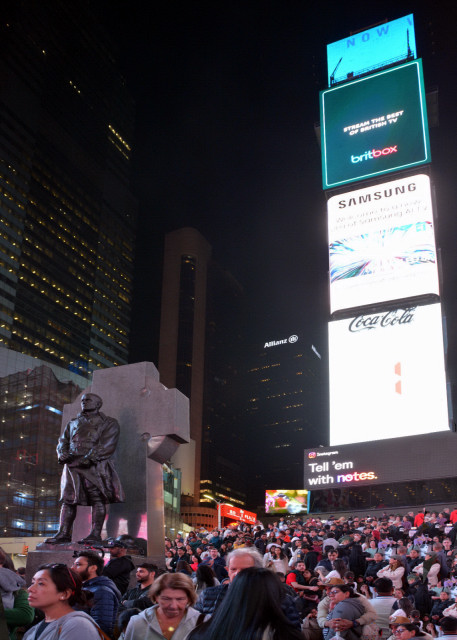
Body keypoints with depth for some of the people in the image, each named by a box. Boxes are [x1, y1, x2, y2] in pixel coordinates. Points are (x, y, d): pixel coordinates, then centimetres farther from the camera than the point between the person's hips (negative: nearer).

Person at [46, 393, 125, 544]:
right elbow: (63, 441, 21)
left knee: (97, 498, -9)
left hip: (95, 465, -5)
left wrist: (90, 457, -19)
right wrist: (63, 454, -2)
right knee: (68, 499, 0)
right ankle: (63, 533, 3)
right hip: (72, 464, 5)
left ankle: (96, 534, -9)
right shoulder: (73, 423, 26)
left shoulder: (108, 423, 8)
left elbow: (107, 445, -5)